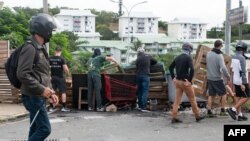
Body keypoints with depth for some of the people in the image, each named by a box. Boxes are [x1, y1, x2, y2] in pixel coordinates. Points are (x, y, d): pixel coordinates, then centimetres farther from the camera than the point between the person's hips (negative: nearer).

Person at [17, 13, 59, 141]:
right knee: (45, 129, -9)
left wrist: (50, 93, 14)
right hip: (33, 97, -10)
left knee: (36, 130, 12)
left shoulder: (41, 49, 16)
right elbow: (22, 74, -23)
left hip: (39, 97, 10)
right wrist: (41, 89, -21)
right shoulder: (30, 48, -15)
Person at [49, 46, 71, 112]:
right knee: (63, 92, 4)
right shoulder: (61, 59, -9)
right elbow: (66, 69, -15)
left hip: (52, 77, 4)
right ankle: (64, 107, 2)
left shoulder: (50, 59, 2)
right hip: (60, 77, -4)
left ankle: (51, 107, 10)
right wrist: (68, 76, 0)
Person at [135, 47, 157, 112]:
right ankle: (144, 107, -13)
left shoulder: (137, 59, 4)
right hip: (145, 75, -3)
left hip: (138, 75, 3)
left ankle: (140, 106, 19)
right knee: (145, 91, -5)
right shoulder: (148, 56, 4)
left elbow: (137, 67, 4)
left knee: (140, 91, 14)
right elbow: (155, 61, 17)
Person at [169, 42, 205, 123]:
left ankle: (174, 118, 5)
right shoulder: (188, 58, -12)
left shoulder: (177, 57, 9)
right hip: (185, 81, -6)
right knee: (192, 99, 8)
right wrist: (189, 80, -17)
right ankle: (197, 116, 20)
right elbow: (192, 69, -25)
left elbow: (170, 67, 16)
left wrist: (173, 78, 14)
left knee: (177, 99, 8)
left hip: (177, 81, 6)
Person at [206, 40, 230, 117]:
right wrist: (228, 77, -15)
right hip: (218, 79, -6)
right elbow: (223, 68, -26)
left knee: (211, 95, 9)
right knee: (223, 94, 11)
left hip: (209, 78, 6)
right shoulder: (219, 56, -18)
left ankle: (209, 112, 5)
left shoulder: (208, 54, 1)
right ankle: (222, 111, 11)